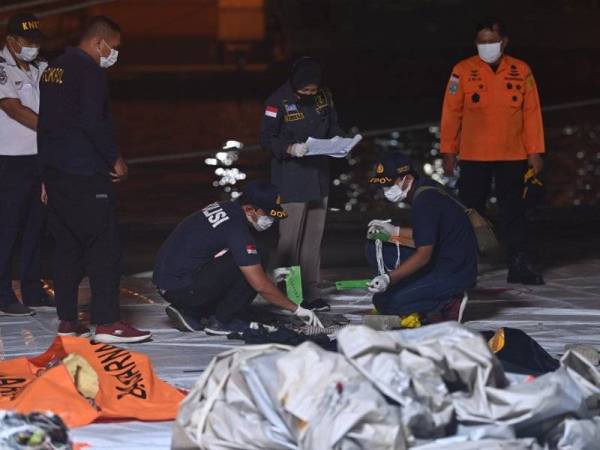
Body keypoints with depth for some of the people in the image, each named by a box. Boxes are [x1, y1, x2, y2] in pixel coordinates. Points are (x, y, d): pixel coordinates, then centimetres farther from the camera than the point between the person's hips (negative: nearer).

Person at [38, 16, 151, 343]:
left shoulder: (53, 69, 16)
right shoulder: (90, 71, -13)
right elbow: (93, 121, -20)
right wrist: (114, 159, -9)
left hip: (54, 169, 9)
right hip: (86, 173, -9)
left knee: (66, 244, 12)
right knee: (104, 245, -6)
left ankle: (67, 320, 13)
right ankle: (106, 322, -9)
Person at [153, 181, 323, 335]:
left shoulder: (224, 208, 8)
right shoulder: (236, 229, -20)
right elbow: (261, 285, -18)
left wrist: (269, 275, 20)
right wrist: (297, 310, -9)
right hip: (181, 289, -9)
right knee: (247, 269, -13)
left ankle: (190, 313, 13)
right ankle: (220, 321, -2)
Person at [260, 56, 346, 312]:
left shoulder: (324, 97, 3)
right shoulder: (278, 102, -14)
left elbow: (333, 126, 15)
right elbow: (267, 138, -10)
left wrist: (338, 139, -7)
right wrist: (290, 148, -26)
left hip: (319, 176, 6)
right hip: (290, 179, -6)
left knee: (314, 238, 12)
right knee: (290, 240, -5)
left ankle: (310, 293, 20)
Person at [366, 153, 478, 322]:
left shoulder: (425, 201, -22)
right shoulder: (425, 187, 7)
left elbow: (423, 255, -26)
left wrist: (388, 278, -31)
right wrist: (394, 230, 15)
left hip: (454, 274, -10)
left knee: (383, 301, -15)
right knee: (375, 249, 7)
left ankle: (449, 305, -8)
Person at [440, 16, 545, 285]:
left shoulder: (521, 71, 2)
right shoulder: (463, 71, -3)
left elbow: (531, 112, 3)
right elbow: (451, 112, -1)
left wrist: (535, 151, 0)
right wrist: (449, 151, -2)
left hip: (512, 157, 1)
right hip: (473, 157, -1)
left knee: (514, 212, 6)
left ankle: (517, 266, 13)